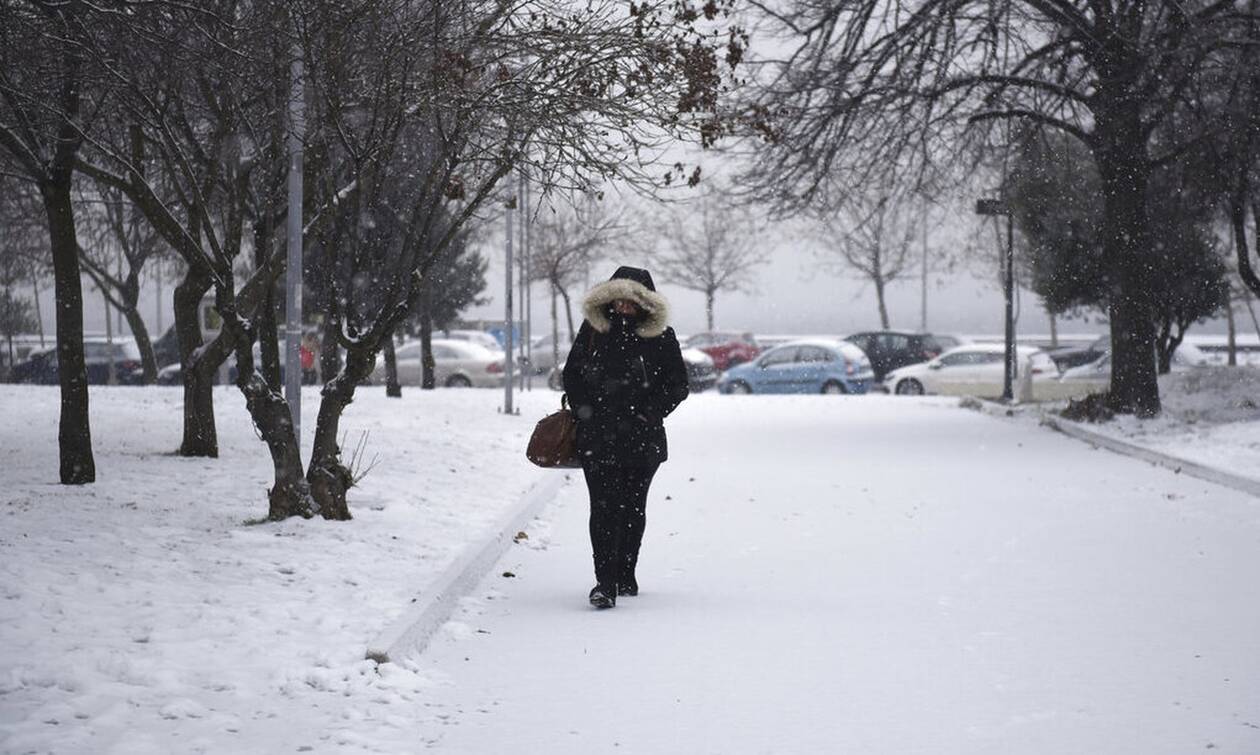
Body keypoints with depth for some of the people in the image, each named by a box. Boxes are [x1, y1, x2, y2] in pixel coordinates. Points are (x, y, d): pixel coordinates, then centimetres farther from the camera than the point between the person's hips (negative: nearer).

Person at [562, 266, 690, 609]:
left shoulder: (661, 336, 2)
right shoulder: (592, 330, 5)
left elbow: (678, 385, 5)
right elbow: (571, 375, 13)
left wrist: (646, 416, -6)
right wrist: (586, 411, -1)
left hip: (642, 438, 1)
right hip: (598, 436, -1)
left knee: (633, 507, 9)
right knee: (604, 505, -11)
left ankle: (625, 576, 25)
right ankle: (605, 583, -16)